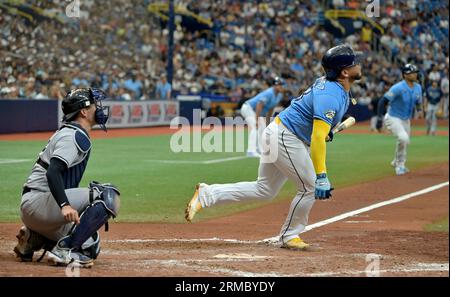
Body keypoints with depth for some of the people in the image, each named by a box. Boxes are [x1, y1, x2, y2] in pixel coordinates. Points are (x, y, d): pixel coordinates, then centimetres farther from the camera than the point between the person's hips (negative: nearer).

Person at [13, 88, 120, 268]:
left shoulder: (69, 132, 21)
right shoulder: (75, 136, -11)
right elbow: (52, 172, -25)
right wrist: (64, 205, -37)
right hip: (38, 202, -10)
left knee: (89, 246, 12)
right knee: (108, 195, -22)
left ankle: (34, 239, 13)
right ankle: (65, 249, -22)